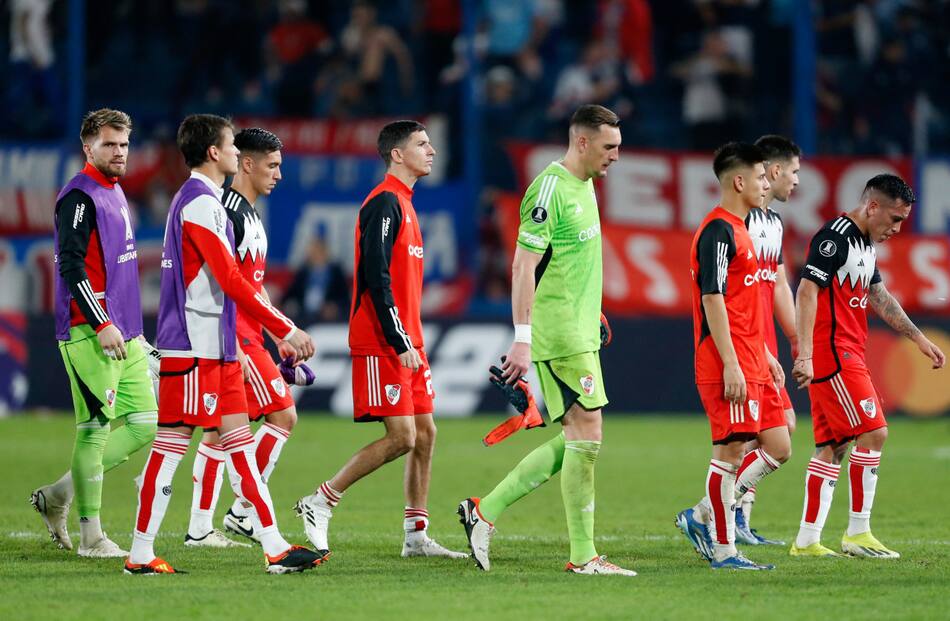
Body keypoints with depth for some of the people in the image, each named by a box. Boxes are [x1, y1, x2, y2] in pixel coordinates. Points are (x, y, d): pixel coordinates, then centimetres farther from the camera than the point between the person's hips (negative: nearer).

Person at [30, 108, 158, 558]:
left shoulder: (115, 192, 18)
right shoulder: (80, 196, -11)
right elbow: (71, 267, -18)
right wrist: (101, 325, -20)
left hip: (123, 334, 9)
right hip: (89, 334, -9)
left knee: (145, 423, 8)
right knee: (96, 429, -6)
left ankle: (59, 494, 16)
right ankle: (90, 536, 1)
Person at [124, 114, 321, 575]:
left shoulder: (203, 200, 17)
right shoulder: (199, 203, -14)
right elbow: (231, 280, -19)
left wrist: (278, 331, 21)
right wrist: (286, 329, -17)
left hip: (217, 346, 10)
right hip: (192, 346, -10)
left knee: (238, 437, 6)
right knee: (173, 440, -5)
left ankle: (274, 548, 4)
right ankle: (141, 553, 0)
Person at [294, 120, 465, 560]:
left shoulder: (402, 204, 18)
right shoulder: (384, 203, -13)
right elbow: (376, 277, -20)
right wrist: (400, 343, -22)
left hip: (406, 344, 10)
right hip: (382, 345, -10)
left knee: (425, 433, 7)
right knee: (402, 437, -11)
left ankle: (416, 535, 11)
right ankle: (320, 503, -3)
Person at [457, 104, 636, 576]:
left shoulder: (584, 186, 15)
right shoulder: (550, 189, -15)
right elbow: (523, 266, -18)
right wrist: (522, 338, -22)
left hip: (580, 334, 10)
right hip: (559, 337, -10)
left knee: (575, 441, 9)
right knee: (586, 434, -8)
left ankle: (485, 511, 16)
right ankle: (583, 555, -3)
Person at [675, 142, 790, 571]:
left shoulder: (738, 229, 19)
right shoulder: (718, 231, -13)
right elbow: (712, 300, -18)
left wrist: (765, 356, 25)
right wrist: (731, 365, -21)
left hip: (751, 365, 10)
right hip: (729, 369, -10)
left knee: (778, 447, 9)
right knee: (731, 450, -6)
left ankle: (702, 518, 16)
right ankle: (723, 550, 1)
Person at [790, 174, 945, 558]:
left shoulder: (864, 243, 18)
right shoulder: (836, 237, -14)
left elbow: (879, 297, 29)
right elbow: (806, 292, -20)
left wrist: (919, 339, 30)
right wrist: (805, 355, -27)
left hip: (849, 355, 10)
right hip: (831, 353, -10)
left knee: (833, 447, 8)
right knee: (873, 433, -11)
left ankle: (807, 541, 8)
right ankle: (858, 533, -7)